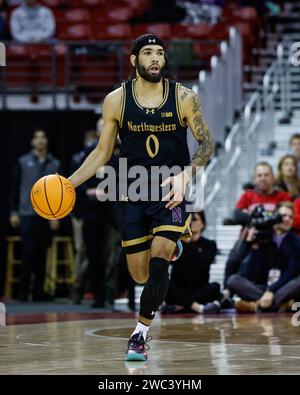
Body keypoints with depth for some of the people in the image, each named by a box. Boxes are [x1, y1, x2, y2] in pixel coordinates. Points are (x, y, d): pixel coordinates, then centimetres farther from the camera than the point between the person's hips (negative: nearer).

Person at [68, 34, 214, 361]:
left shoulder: (184, 98, -7)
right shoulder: (116, 100, -3)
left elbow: (207, 144, -5)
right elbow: (102, 153, 6)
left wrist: (186, 174, -23)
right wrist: (68, 184, -4)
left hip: (170, 191, -2)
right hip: (133, 195, 2)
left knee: (158, 264, -20)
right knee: (140, 276, 8)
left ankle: (140, 334, -5)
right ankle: (170, 248, 44)